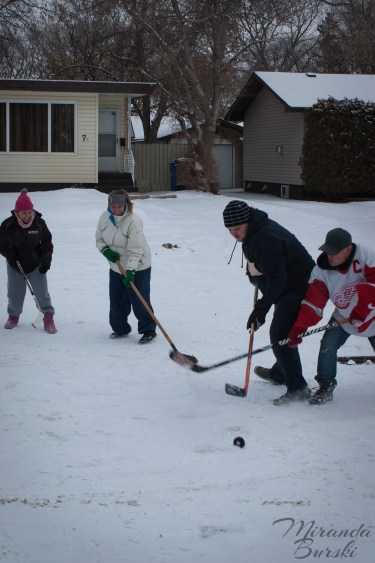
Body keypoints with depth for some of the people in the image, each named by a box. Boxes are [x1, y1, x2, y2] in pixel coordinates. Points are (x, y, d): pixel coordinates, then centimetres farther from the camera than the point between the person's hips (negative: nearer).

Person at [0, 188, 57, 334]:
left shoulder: (39, 223, -12)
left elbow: (47, 243, -1)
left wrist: (46, 262, -6)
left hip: (36, 265, -1)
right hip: (15, 266, 1)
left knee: (42, 292, -5)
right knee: (15, 293, 8)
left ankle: (48, 318, 4)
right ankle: (13, 316, 30)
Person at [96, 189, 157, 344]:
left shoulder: (133, 221, -25)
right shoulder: (105, 217, -6)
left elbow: (136, 250, -28)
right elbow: (99, 238, 8)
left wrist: (130, 272, -35)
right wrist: (106, 250, -13)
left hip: (137, 267, -6)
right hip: (116, 267, 6)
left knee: (139, 300, -6)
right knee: (116, 300, 11)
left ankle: (148, 330, 8)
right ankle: (120, 329, 28)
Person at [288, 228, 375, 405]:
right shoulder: (322, 269, -18)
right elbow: (313, 302, -20)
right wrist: (299, 327, -31)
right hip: (344, 316, 2)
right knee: (328, 345, -15)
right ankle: (326, 387, 0)